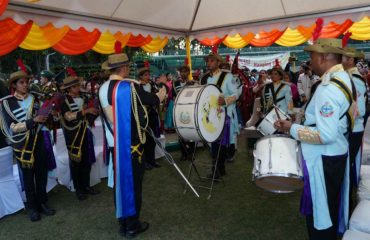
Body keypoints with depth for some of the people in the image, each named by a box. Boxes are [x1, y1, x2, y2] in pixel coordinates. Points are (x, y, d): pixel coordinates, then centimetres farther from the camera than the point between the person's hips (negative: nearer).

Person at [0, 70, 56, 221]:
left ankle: (42, 203, 23)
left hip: (38, 141, 3)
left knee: (42, 173, 7)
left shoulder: (34, 99, 5)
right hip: (22, 144, -3)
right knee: (28, 176, 7)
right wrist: (33, 121, -23)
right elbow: (12, 127, -13)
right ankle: (32, 207, 21)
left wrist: (46, 116, -9)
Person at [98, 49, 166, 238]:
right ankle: (132, 225, 17)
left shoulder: (103, 89, 3)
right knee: (133, 181, 5)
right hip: (131, 143, -6)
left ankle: (123, 222, 28)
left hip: (113, 142, 6)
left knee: (119, 180, 15)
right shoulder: (130, 86, -17)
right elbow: (151, 100, -5)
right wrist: (161, 95, 17)